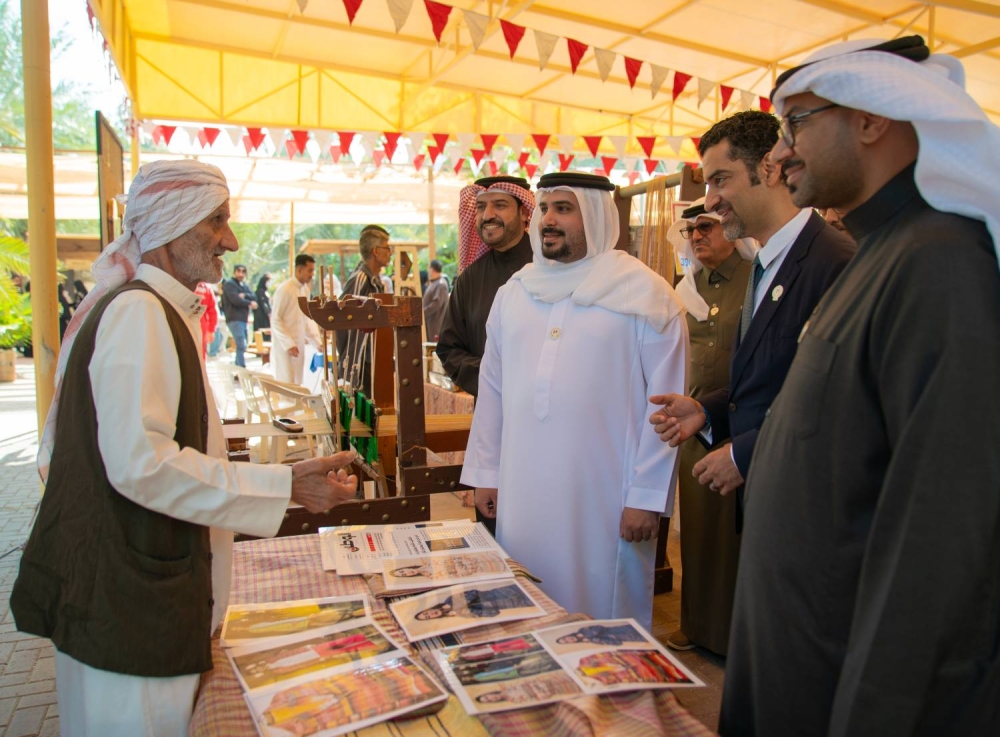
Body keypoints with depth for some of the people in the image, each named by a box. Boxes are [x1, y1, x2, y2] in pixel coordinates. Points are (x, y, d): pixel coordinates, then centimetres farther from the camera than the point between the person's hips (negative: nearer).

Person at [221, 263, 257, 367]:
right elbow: (235, 300, -16)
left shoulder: (245, 286, 22)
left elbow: (254, 298, 6)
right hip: (234, 319, -9)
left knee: (241, 346, 11)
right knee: (242, 346, -18)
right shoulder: (229, 284, -2)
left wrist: (245, 295, -13)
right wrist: (250, 303, -5)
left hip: (243, 319, 9)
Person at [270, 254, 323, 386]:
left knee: (298, 384, 10)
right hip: (284, 345, -7)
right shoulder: (284, 289, -14)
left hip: (299, 345, 7)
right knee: (287, 385, -6)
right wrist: (288, 344, -18)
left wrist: (317, 342, 4)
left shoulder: (306, 289, 8)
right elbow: (275, 320, -14)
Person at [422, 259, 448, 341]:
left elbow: (437, 303, -24)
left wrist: (423, 312, -20)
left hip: (437, 322, -10)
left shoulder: (441, 284, -16)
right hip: (431, 321, 10)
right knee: (431, 342, 12)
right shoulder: (433, 283, 15)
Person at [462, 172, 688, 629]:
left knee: (604, 614, 7)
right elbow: (493, 389, 12)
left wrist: (647, 497, -9)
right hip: (523, 498, 4)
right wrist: (484, 472, 12)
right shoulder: (514, 292, 10)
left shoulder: (644, 295, -4)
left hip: (604, 501, -4)